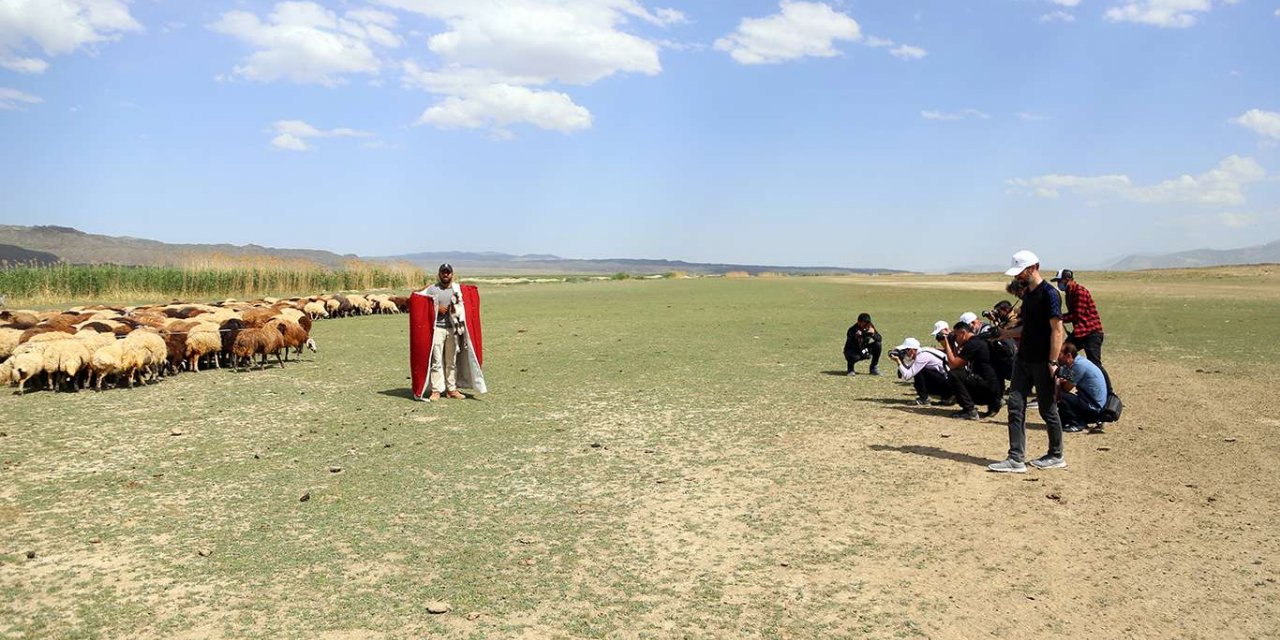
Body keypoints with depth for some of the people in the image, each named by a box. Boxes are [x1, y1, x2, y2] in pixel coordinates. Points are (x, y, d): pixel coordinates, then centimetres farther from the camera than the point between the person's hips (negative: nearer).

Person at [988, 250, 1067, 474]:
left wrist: (1053, 362, -20)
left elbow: (1057, 330, -17)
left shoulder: (1049, 294, -14)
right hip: (1023, 359, 9)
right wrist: (1003, 333, 9)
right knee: (1016, 407, 3)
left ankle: (1056, 456, 21)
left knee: (1048, 409, 5)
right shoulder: (1027, 294, 13)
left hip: (1042, 362, -8)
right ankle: (1015, 460, 5)